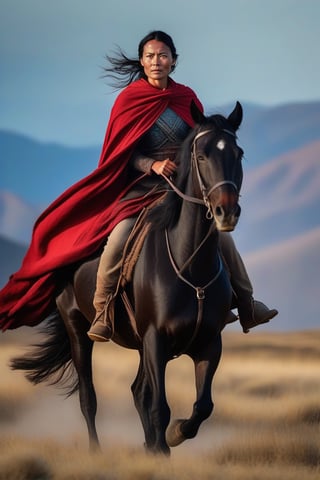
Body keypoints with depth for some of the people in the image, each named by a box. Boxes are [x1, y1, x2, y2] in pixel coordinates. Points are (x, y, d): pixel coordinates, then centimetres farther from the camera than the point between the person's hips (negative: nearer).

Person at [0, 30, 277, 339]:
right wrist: (153, 165, -21)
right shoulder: (130, 99, -2)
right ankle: (103, 310, -13)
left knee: (221, 232, -6)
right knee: (118, 238, -26)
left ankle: (246, 305, 11)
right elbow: (126, 152, -4)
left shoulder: (186, 98, 6)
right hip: (143, 185, -3)